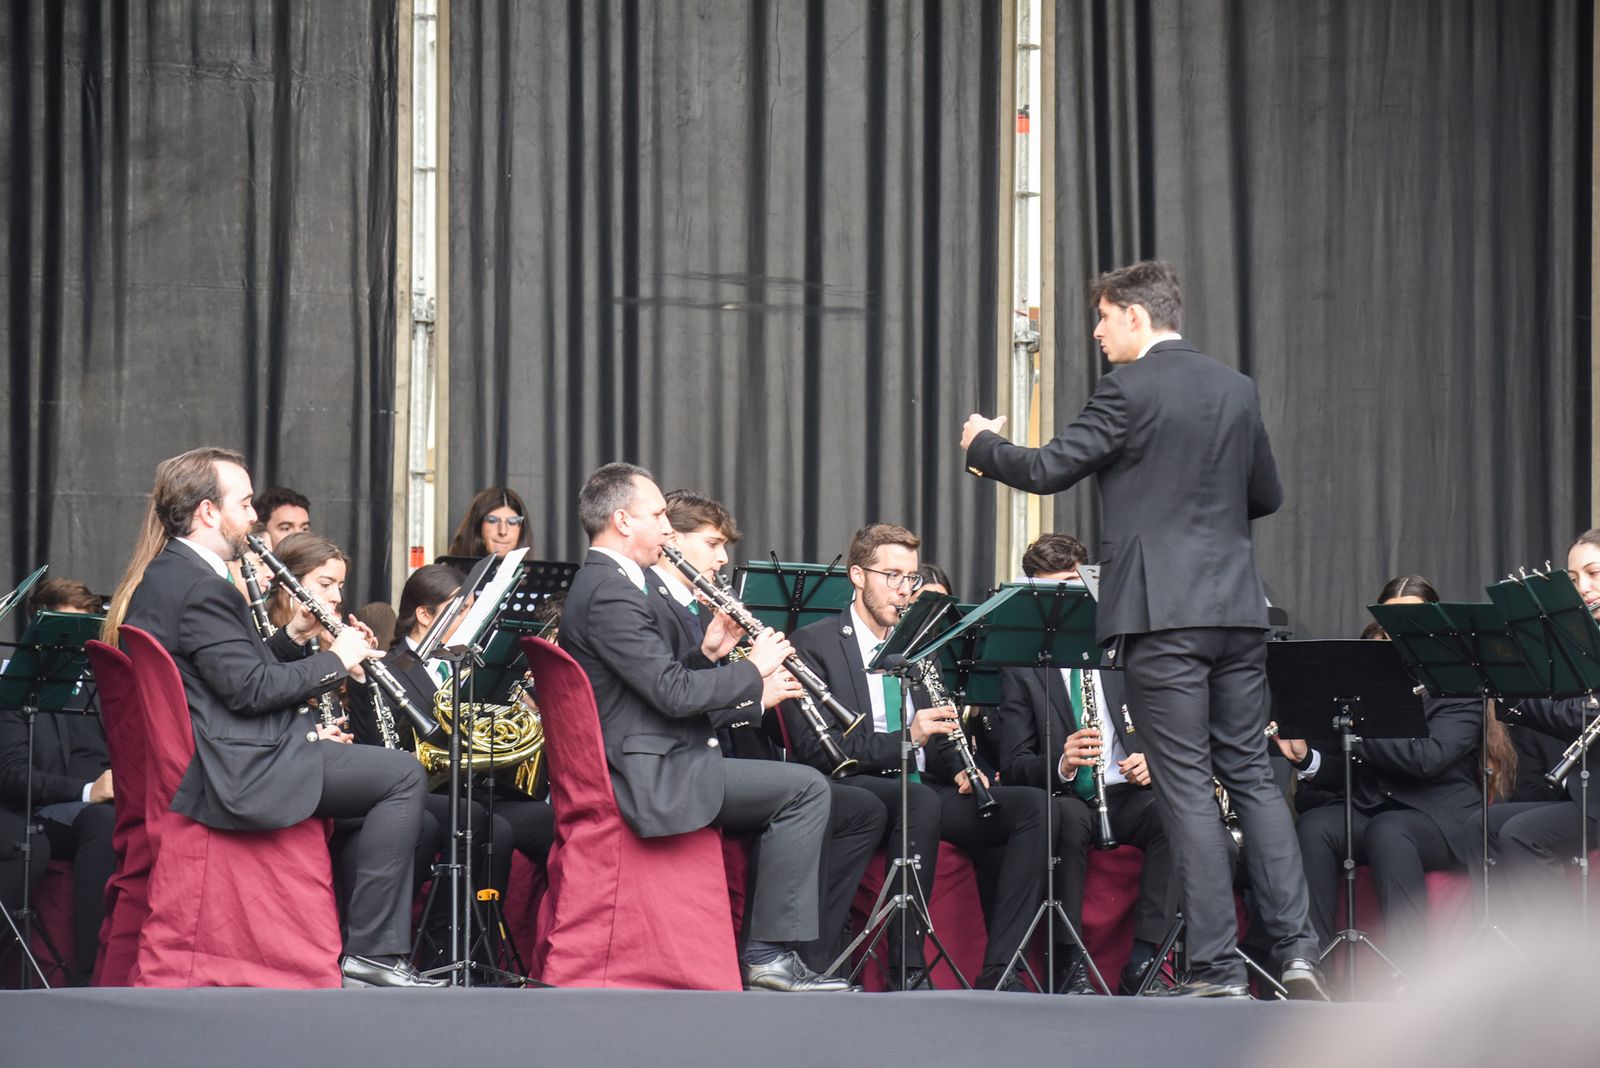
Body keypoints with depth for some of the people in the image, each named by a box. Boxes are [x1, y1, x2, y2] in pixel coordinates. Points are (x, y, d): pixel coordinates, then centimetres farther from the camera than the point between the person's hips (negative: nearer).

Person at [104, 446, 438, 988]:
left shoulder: (157, 577, 16)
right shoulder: (200, 587, -17)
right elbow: (249, 688, -22)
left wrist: (293, 637, 11)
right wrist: (334, 659, -10)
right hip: (235, 776, -11)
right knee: (404, 776, -12)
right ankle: (372, 953, -12)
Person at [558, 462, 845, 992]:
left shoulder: (602, 584, 17)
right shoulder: (610, 594, -17)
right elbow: (672, 694, -22)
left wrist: (705, 654, 8)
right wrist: (753, 670, -9)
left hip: (650, 764, 11)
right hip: (654, 775, -11)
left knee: (789, 789, 22)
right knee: (806, 788, -14)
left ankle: (759, 946, 18)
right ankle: (770, 953, -12)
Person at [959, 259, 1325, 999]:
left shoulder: (1130, 389, -9)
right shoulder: (1236, 390, 12)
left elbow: (1048, 471, -9)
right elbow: (1267, 496, 21)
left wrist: (981, 446, 9)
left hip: (1162, 612, -6)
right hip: (1236, 606, 6)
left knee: (1188, 789, -4)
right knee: (1251, 777, 11)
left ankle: (1219, 971, -4)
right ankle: (1297, 949, 3)